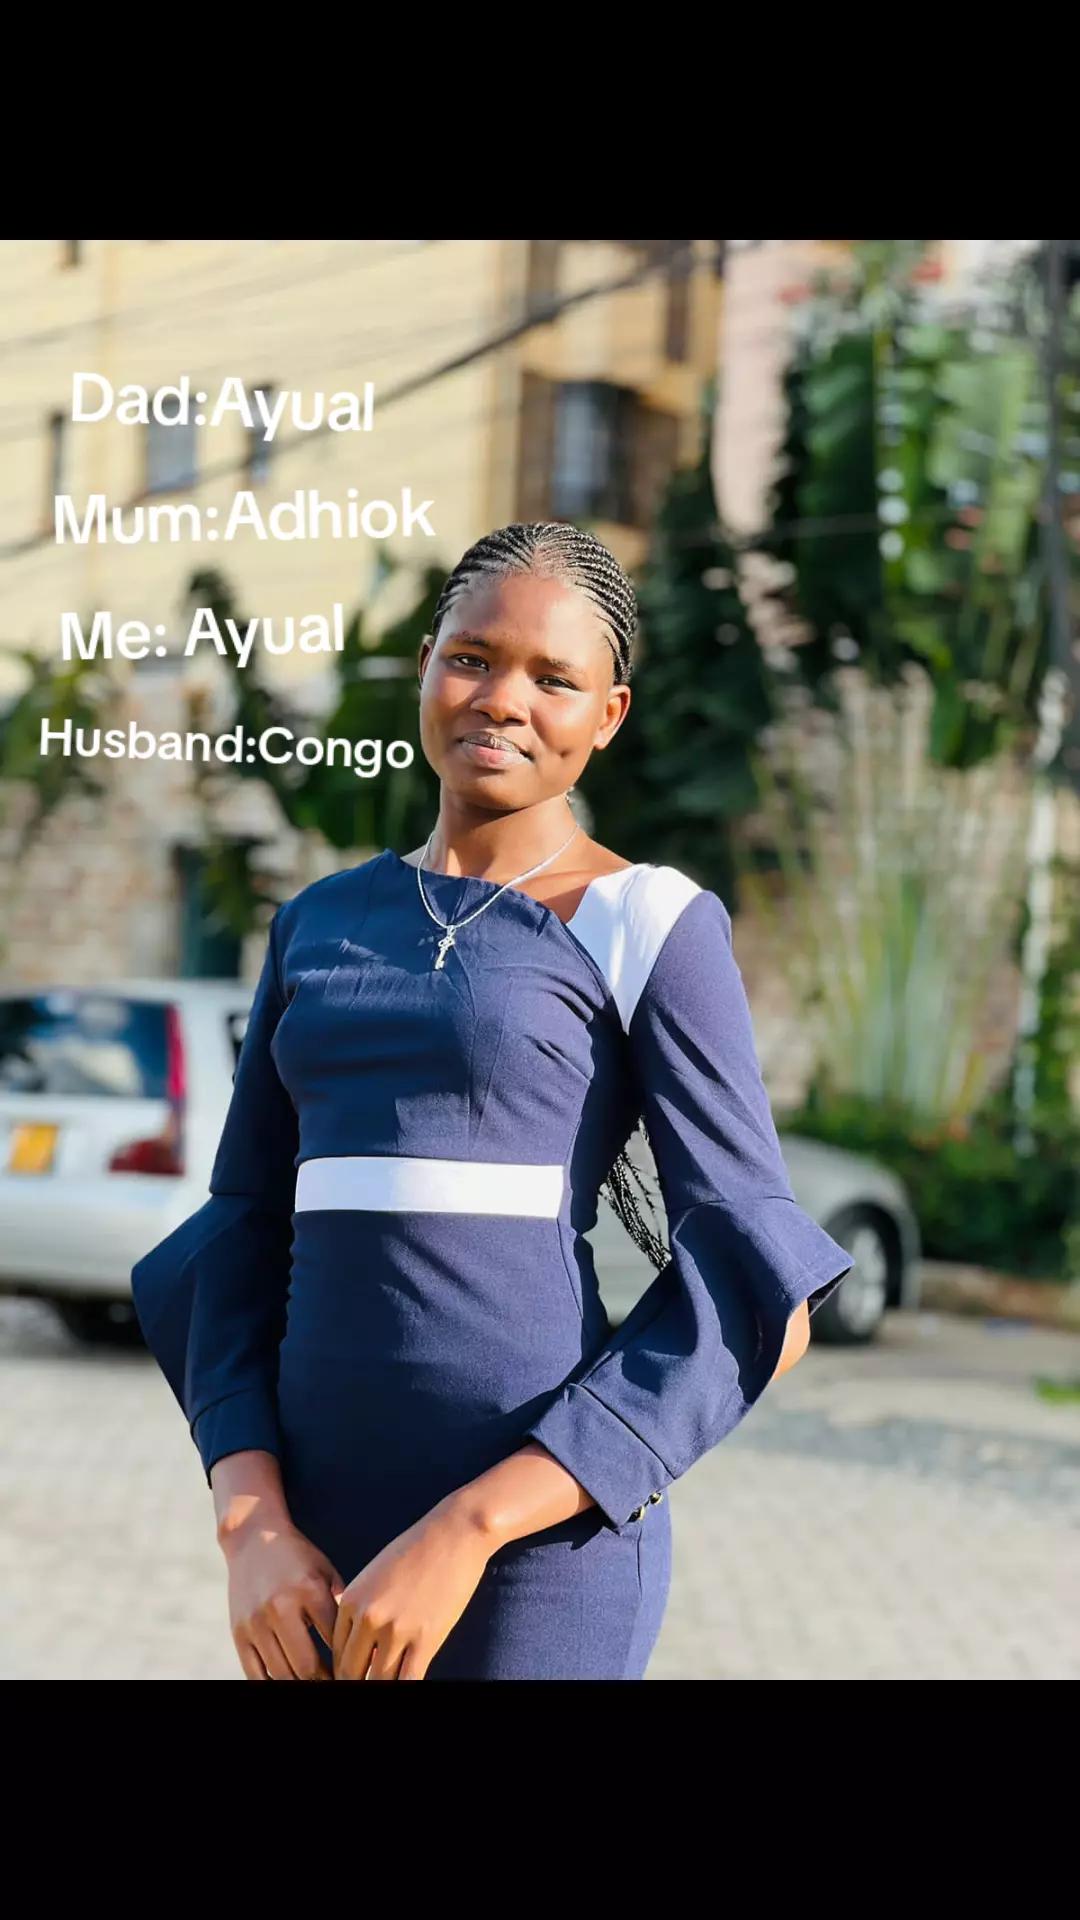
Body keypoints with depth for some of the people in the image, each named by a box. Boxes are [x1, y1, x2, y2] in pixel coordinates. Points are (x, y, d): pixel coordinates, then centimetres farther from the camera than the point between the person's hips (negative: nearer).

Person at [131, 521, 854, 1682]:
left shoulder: (649, 929, -4)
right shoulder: (323, 928, 15)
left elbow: (755, 1303, -10)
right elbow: (241, 1245, 12)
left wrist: (465, 1535, -17)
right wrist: (253, 1527, -5)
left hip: (536, 1536, -6)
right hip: (329, 1538, 6)